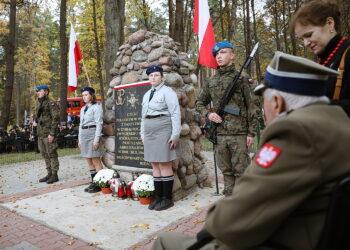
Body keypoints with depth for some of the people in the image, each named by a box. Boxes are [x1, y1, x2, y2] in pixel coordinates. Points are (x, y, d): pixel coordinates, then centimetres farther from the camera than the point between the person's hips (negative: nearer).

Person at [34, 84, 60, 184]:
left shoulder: (51, 103, -10)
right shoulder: (40, 105, 18)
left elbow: (56, 118, -17)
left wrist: (52, 133, -21)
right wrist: (36, 123, 8)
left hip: (49, 134, -9)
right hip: (41, 134, 9)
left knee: (52, 154, -3)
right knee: (45, 155, 14)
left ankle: (54, 175, 6)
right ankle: (49, 173, 23)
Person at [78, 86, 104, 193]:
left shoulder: (96, 107, -5)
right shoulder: (83, 109, 18)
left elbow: (99, 124, -10)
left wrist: (96, 139, -15)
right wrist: (79, 139, 17)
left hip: (92, 133, -8)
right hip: (84, 134, 8)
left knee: (96, 161, -6)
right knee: (89, 161, 10)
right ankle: (93, 183, 18)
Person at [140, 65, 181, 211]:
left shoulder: (167, 92, -3)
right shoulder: (147, 95, 19)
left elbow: (175, 114, -9)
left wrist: (175, 135, -15)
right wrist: (143, 134, 17)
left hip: (163, 132, -7)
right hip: (149, 133, 7)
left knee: (165, 165, -3)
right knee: (155, 166, 8)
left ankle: (167, 199, 7)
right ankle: (158, 197, 16)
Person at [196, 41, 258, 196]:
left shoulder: (241, 78, 2)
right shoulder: (210, 82, 11)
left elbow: (251, 107, -1)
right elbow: (199, 102, 20)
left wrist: (251, 132, -6)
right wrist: (208, 114, -2)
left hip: (239, 133, -3)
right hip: (219, 134, 4)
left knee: (241, 171, 2)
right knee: (226, 171, 12)